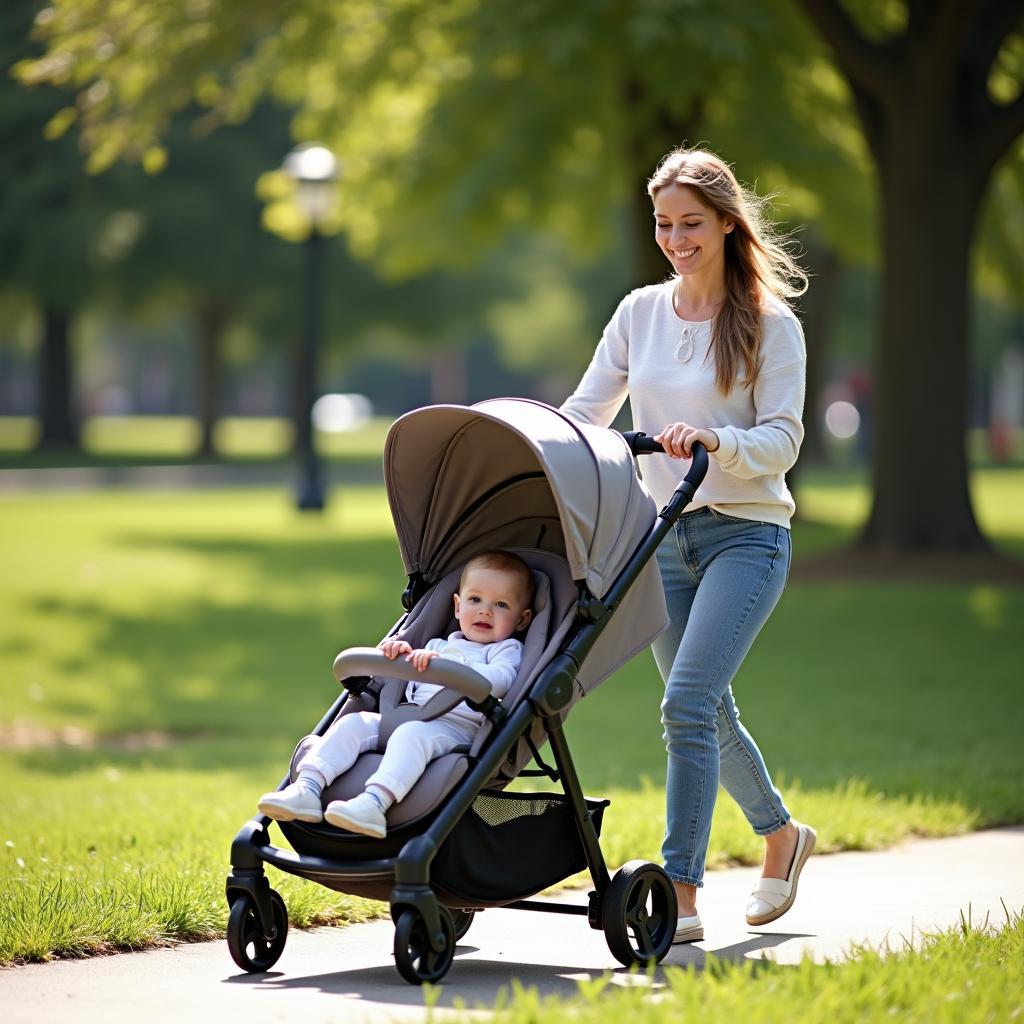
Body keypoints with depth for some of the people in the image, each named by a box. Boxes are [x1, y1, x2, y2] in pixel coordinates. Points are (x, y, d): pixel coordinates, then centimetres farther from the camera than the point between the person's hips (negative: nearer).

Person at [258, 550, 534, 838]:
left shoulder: (508, 650, 12)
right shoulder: (439, 645, 33)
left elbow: (500, 680, -12)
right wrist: (398, 652, 7)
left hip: (455, 727, -7)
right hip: (408, 715, 7)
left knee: (412, 734, -37)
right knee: (353, 722, -15)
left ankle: (374, 803, -59)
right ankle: (307, 790, -27)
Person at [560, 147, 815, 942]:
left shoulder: (771, 324, -4)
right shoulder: (640, 313, 9)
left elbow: (781, 441, -10)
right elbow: (584, 414, 10)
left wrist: (713, 440, -28)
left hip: (746, 534, -5)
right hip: (665, 538, 5)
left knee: (687, 703, -19)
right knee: (709, 714, 14)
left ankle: (681, 895, -17)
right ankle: (782, 835, 40)